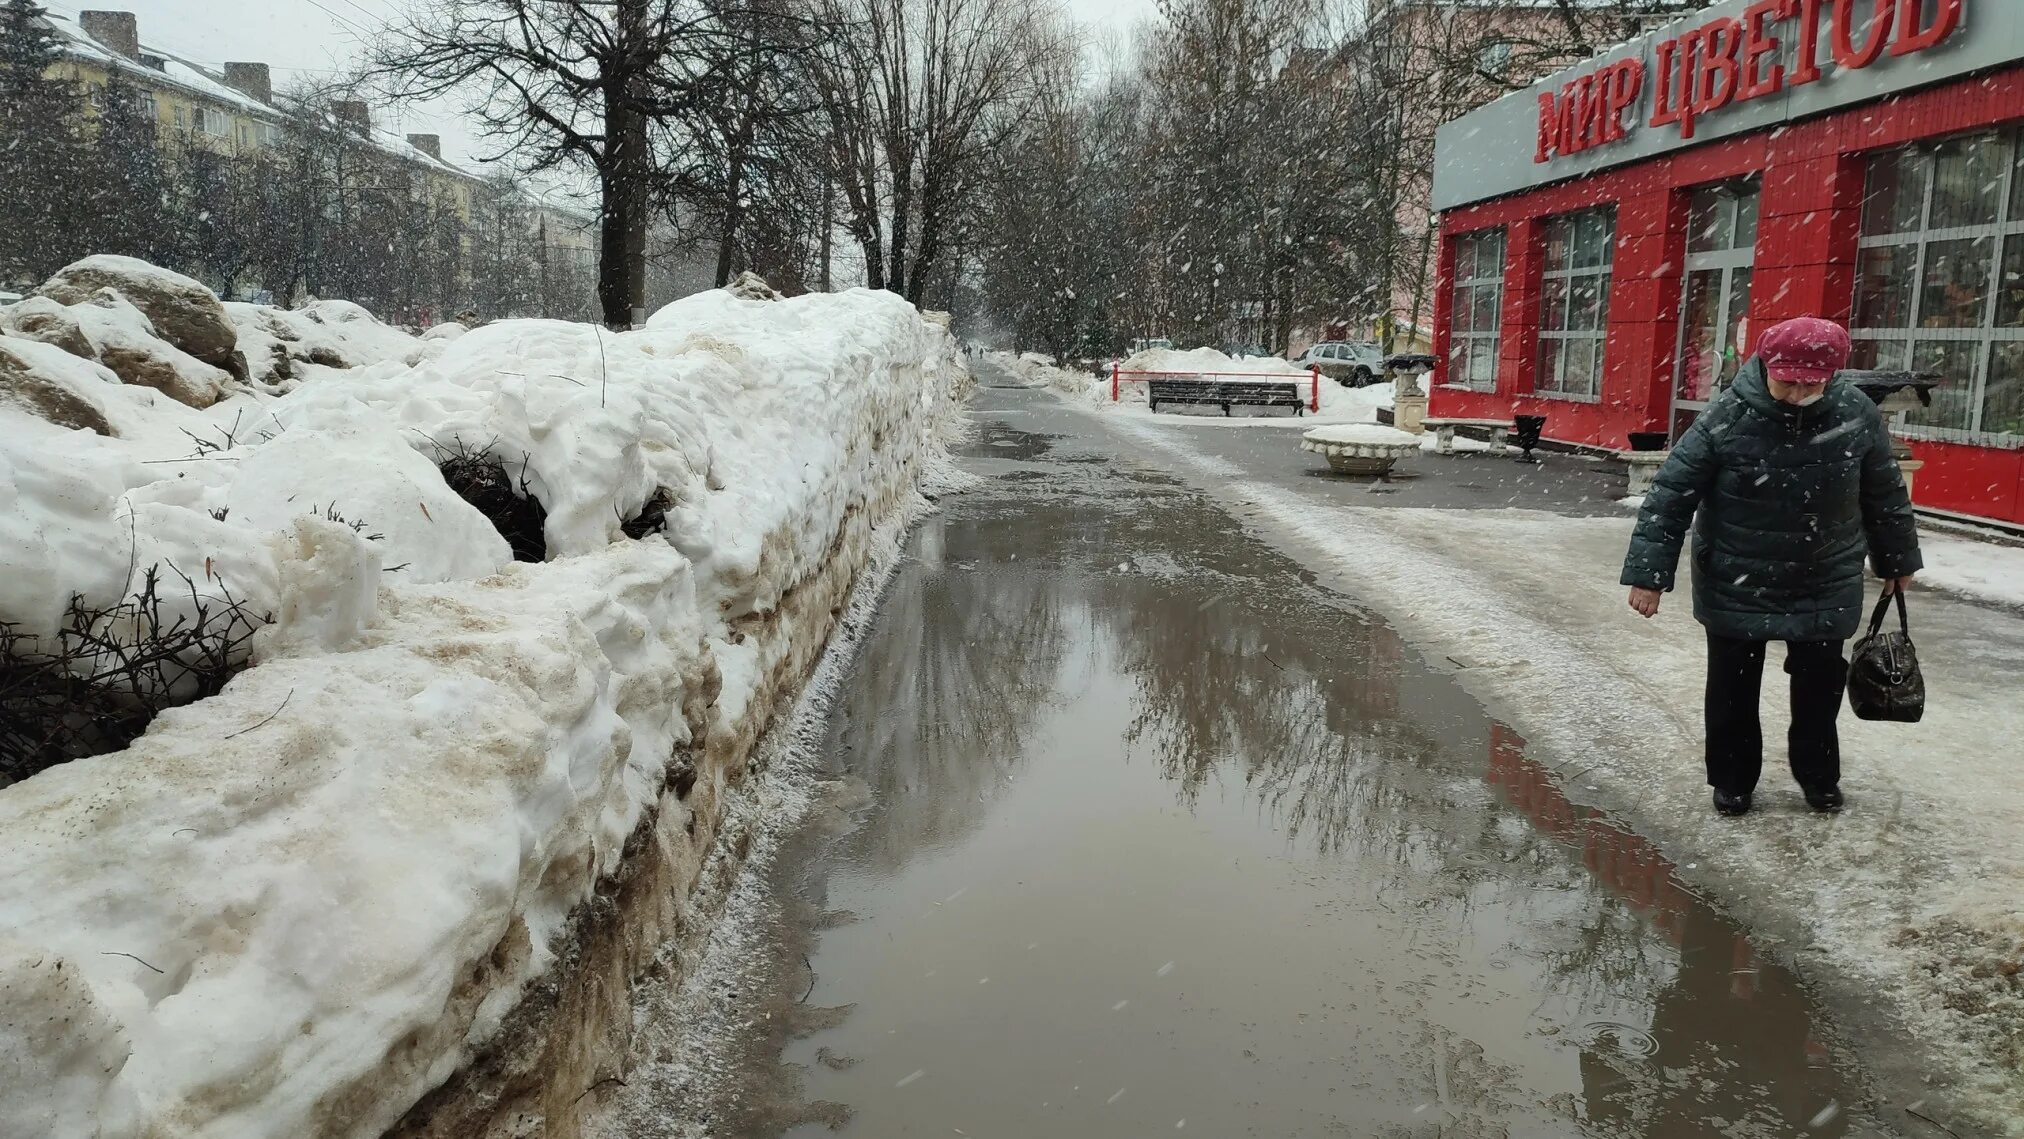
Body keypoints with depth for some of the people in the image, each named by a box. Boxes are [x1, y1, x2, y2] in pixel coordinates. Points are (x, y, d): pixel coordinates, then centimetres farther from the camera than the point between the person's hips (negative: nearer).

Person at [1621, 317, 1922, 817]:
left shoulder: (1857, 415, -9)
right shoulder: (1726, 418, -19)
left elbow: (1885, 493, 6)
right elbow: (1671, 495, -17)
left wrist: (1897, 560, 16)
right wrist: (1649, 573, -19)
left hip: (1826, 587, 2)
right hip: (1736, 587, -2)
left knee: (1820, 684, 13)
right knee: (1732, 688, 8)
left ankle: (1818, 775, 34)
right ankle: (1732, 778, 26)